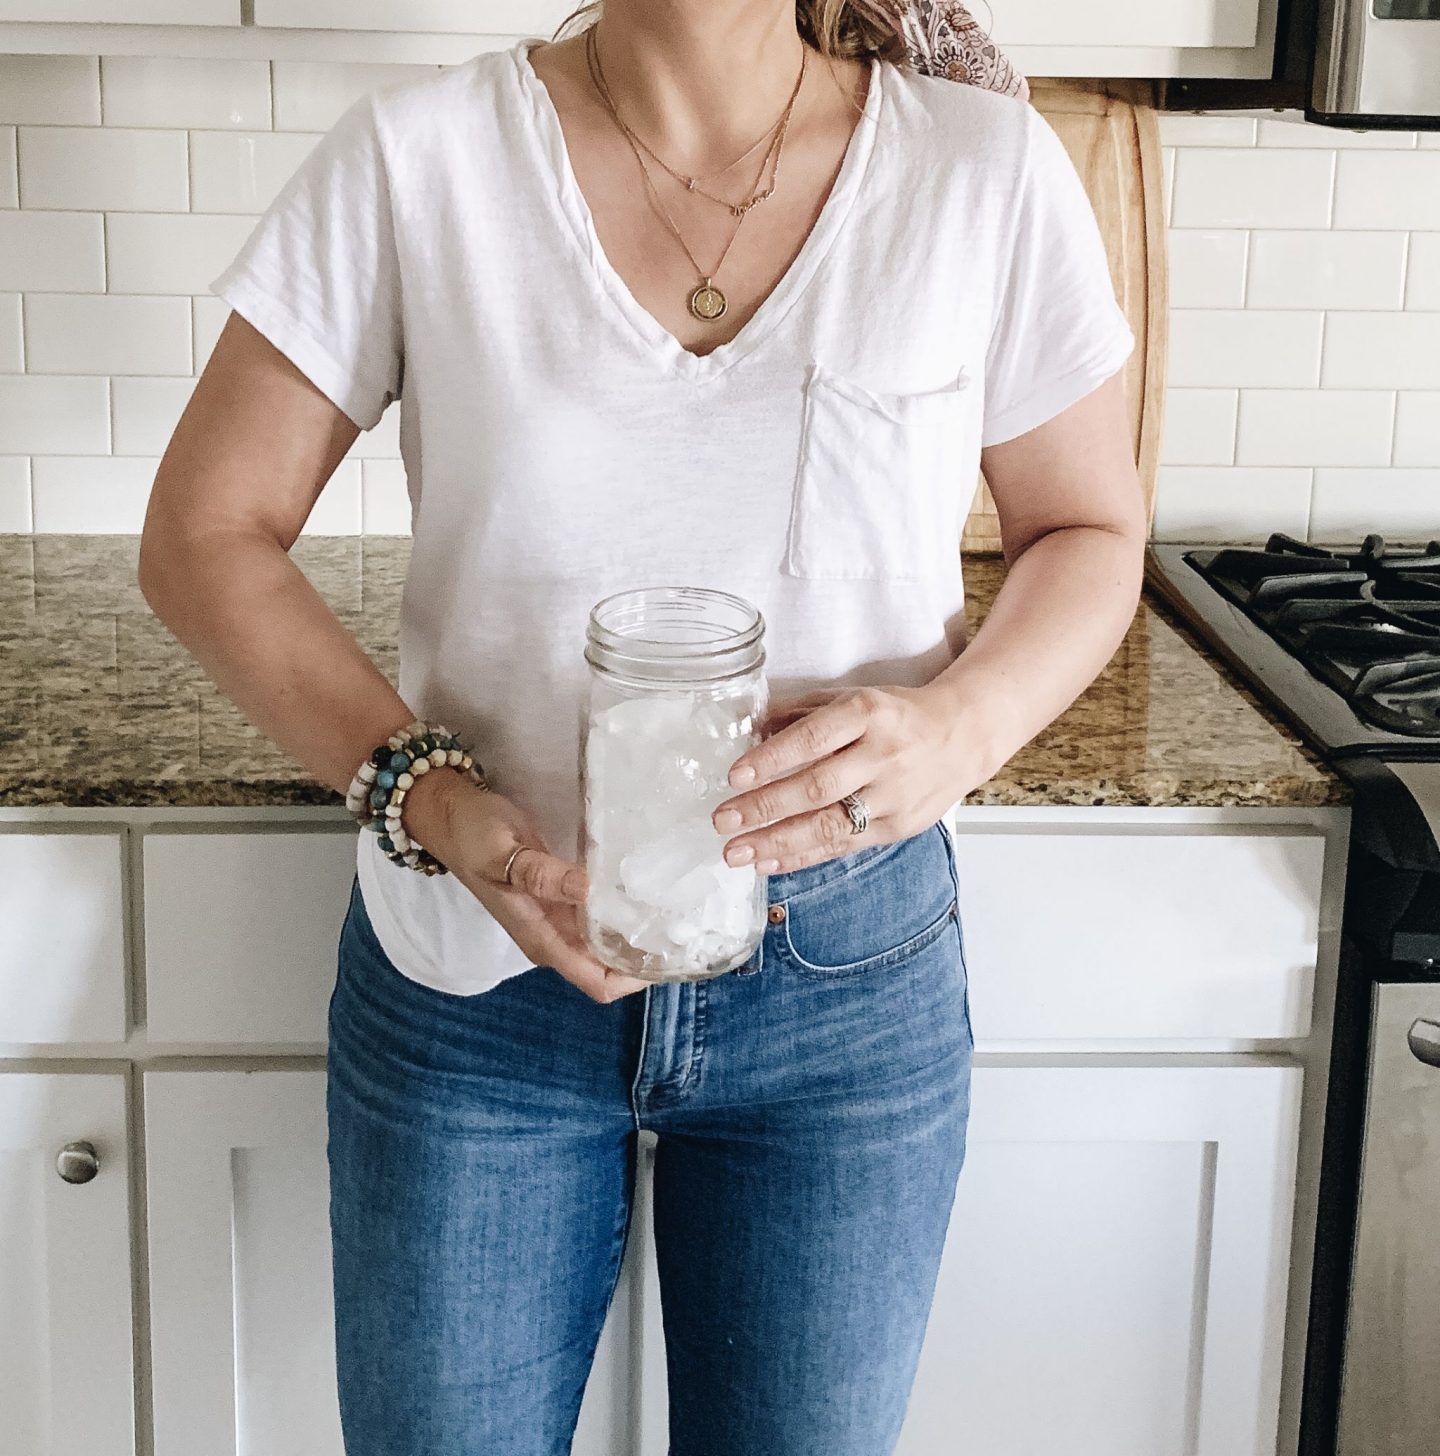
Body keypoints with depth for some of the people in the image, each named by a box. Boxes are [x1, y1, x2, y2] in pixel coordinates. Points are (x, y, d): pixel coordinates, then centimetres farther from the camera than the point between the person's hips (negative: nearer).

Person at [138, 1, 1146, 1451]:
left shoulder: (988, 172, -8)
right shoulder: (418, 156, -10)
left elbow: (1089, 533, 4)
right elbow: (204, 534, -6)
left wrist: (961, 724, -18)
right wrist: (427, 795, -21)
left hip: (849, 973, 1)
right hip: (475, 963, 0)